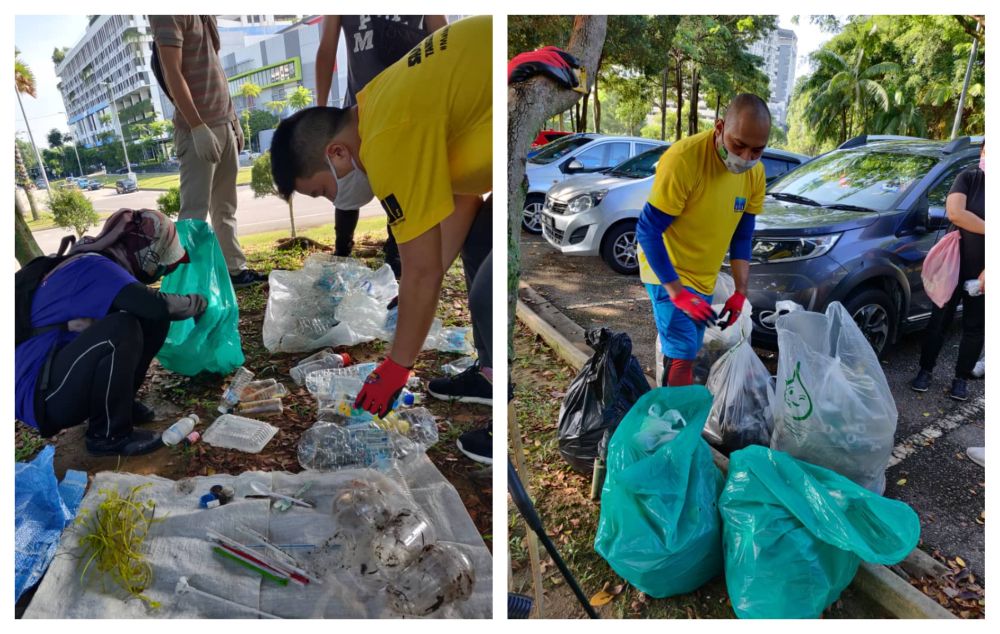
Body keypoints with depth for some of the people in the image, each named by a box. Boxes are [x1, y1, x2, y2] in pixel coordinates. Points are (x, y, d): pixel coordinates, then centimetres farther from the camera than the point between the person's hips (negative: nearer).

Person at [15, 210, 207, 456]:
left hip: (65, 372, 9)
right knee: (122, 329, -30)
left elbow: (150, 310, 16)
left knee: (152, 322, -1)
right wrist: (197, 303, -14)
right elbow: (156, 305, -33)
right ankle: (107, 435, -13)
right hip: (39, 393, -9)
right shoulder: (94, 267, -19)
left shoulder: (95, 265, 11)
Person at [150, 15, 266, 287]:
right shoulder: (169, 14, -9)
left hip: (224, 124, 8)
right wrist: (198, 127, -21)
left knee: (225, 207, 12)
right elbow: (172, 74, -16)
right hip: (198, 129, -8)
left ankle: (235, 269, 19)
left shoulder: (206, 15, 16)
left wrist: (233, 118, 16)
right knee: (194, 210, -7)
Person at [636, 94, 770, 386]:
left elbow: (742, 235, 7)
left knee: (687, 353, 16)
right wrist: (677, 292, -25)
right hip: (668, 272, -7)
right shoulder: (684, 159, -26)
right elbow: (647, 231, -23)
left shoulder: (755, 172, -4)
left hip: (704, 279, 7)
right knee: (681, 353, -14)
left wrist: (740, 292, 1)